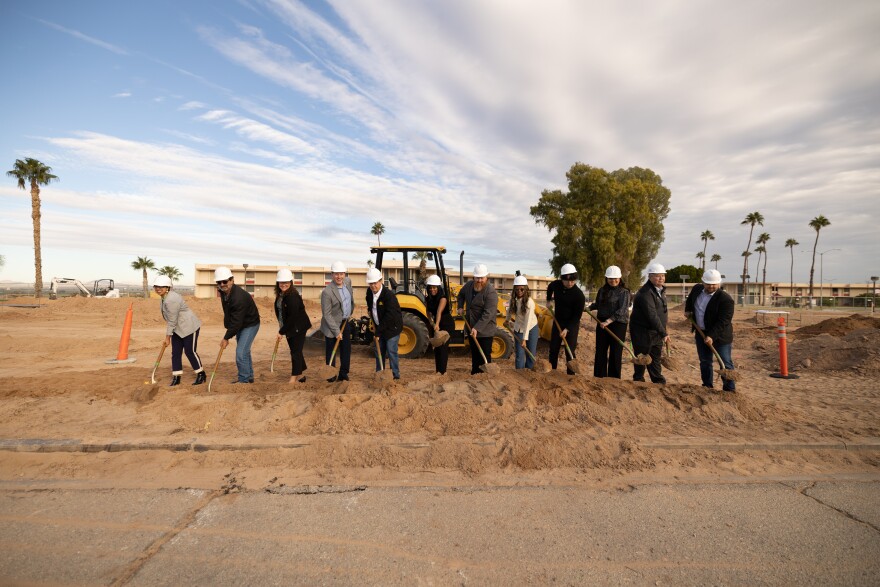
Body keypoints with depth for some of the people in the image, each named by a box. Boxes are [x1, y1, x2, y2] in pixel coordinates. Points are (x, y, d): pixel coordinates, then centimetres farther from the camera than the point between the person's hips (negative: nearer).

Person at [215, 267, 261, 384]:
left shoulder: (239, 297, -33)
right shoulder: (223, 291, -4)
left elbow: (236, 322, -29)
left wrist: (226, 338, -21)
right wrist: (227, 325, 13)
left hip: (250, 325, -9)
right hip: (240, 325, 10)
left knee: (241, 352, -14)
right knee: (244, 352, 17)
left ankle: (243, 379, 0)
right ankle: (249, 377, 31)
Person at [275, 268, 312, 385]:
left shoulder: (293, 296, -23)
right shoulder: (280, 295, 5)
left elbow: (292, 316, -24)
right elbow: (280, 312, 11)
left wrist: (282, 331, -19)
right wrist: (282, 329, 6)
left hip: (298, 328, -9)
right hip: (289, 327, 9)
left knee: (295, 352, -3)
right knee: (295, 351, 16)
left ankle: (294, 379, 5)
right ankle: (300, 376, 28)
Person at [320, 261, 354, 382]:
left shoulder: (348, 281, -2)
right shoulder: (327, 292, -23)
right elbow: (326, 314, -20)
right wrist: (337, 332, -20)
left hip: (345, 322, 7)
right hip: (332, 325, -7)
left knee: (346, 349, 13)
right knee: (331, 352, 5)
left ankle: (343, 374, 27)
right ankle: (331, 376, 19)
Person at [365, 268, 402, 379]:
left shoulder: (389, 295, -25)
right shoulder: (370, 293, -2)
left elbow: (389, 316, -26)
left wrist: (378, 332, -23)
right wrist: (370, 310, 3)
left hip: (392, 327, -7)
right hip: (380, 327, 7)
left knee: (391, 352, -7)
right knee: (379, 352, 13)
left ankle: (396, 376, 4)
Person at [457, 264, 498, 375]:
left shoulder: (490, 292, -20)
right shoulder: (469, 285, 2)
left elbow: (488, 314, -27)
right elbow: (461, 295, 25)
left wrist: (477, 328, -32)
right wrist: (460, 307, 10)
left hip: (485, 330, -7)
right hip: (471, 329, 7)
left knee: (485, 357, -2)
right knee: (474, 356, 19)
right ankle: (474, 375, 32)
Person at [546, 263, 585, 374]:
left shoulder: (579, 295, -22)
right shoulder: (556, 284, -9)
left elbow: (577, 316, -19)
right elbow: (550, 287, 19)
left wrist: (567, 329, -24)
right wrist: (549, 300, 14)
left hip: (572, 324, -5)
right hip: (558, 322, 5)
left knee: (570, 351, -5)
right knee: (553, 349, 10)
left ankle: (570, 375, 6)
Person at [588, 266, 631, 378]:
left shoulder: (624, 292, -7)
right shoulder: (602, 290, 9)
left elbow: (622, 310, -17)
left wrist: (608, 321, -25)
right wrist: (588, 307, 6)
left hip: (618, 324, -5)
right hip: (602, 324, 5)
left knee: (615, 352, 1)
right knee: (600, 351, 8)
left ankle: (613, 379, 11)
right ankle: (599, 376, 18)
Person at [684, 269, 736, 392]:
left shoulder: (726, 299, -21)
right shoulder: (697, 289, -1)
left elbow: (723, 321, -25)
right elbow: (690, 299, 25)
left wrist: (712, 336, -30)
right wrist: (688, 310, 16)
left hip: (720, 335, -6)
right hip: (701, 333, 6)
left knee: (725, 363, 0)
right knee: (705, 362, 14)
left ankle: (730, 389, 11)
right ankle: (707, 386, 25)